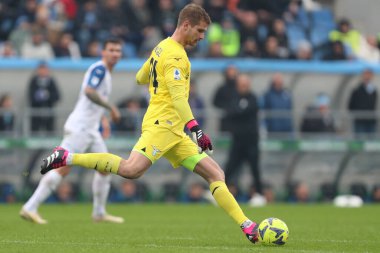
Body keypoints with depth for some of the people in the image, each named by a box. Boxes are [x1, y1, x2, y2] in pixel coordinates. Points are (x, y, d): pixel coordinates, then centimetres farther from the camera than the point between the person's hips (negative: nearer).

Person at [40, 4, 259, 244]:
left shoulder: (162, 47, 19)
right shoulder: (175, 55, -11)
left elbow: (140, 78, 30)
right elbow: (178, 97, -22)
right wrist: (196, 129, -28)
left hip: (174, 133, 10)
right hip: (162, 125, -10)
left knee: (215, 173, 4)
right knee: (131, 169, -28)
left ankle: (248, 227, 1)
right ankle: (66, 158, -18)